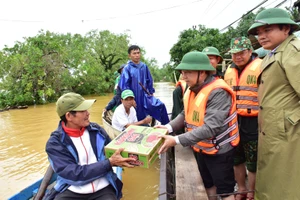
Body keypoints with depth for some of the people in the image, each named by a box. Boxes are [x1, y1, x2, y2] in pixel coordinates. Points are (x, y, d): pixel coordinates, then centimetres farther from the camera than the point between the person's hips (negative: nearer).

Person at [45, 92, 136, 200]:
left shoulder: (96, 130, 2)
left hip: (103, 188, 2)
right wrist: (110, 162, -20)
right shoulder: (55, 143, -7)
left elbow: (112, 152, 11)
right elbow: (75, 175, -15)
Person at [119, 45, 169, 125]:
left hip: (145, 95, 3)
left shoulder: (144, 66, 2)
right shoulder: (127, 68, -10)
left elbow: (149, 80, 12)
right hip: (135, 97, -3)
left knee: (161, 105, -12)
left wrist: (151, 92, 12)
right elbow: (124, 85, -10)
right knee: (139, 118, 8)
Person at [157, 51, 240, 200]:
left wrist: (177, 140, -36)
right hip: (201, 148, 8)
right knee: (208, 184, 26)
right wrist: (169, 127, -16)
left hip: (219, 149, -8)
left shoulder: (218, 92, -29)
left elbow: (210, 128, -35)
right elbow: (185, 114, 2)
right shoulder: (191, 90, 0)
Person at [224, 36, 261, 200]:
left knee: (253, 163, 10)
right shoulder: (229, 71, 10)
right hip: (233, 121, 6)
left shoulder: (261, 68, -10)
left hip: (253, 123, -6)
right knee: (236, 160, 18)